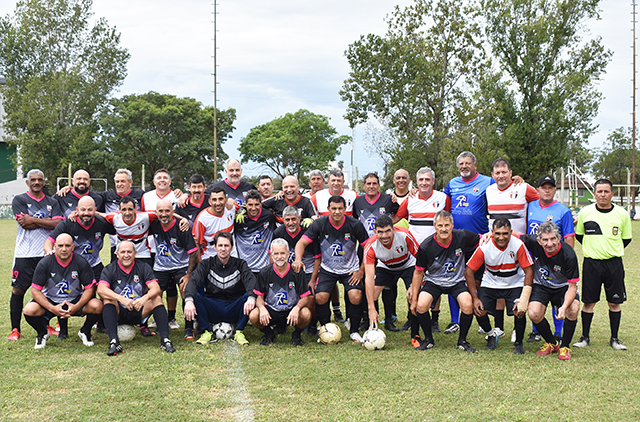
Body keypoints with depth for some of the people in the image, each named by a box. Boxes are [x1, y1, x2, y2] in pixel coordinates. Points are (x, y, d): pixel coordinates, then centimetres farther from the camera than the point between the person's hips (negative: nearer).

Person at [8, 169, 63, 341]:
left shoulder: (52, 202, 12)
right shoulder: (19, 200, 3)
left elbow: (58, 224, -4)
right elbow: (25, 224, -11)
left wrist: (34, 220, -10)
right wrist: (47, 220, -7)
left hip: (46, 253, 3)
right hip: (24, 254, -2)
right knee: (18, 290, -2)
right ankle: (15, 329, 8)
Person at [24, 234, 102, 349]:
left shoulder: (81, 263, -11)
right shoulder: (44, 263, -13)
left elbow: (89, 288, -8)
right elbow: (35, 291, -12)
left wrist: (76, 307, -25)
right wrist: (53, 309, -26)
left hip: (75, 301, 0)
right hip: (50, 300, 0)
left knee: (97, 306, -27)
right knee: (29, 310, -29)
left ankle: (85, 332, 6)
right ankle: (42, 333, 6)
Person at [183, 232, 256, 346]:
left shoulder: (239, 264, 2)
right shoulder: (206, 264, 2)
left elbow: (251, 281, -18)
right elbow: (193, 281, -16)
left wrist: (251, 298, -41)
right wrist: (189, 300, -37)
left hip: (234, 310, 0)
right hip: (212, 310, 0)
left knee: (248, 296, -27)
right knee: (195, 295, -25)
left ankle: (239, 332, -9)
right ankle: (207, 331, -9)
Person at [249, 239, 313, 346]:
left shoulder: (297, 272, -8)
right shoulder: (264, 273, -5)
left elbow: (305, 297, -6)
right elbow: (259, 296, 1)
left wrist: (297, 308, -28)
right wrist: (262, 308, -22)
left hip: (292, 310, -1)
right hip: (270, 310, 1)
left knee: (306, 314, -32)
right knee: (253, 316, -29)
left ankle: (296, 334, 4)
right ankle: (269, 334, 6)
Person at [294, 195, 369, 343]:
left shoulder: (355, 225, -13)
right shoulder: (320, 224, -12)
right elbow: (302, 242, -8)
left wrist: (361, 271, -6)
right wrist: (298, 260, -27)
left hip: (350, 269, -1)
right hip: (327, 269, 1)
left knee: (356, 297, -21)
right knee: (320, 297, -19)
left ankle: (354, 331, 4)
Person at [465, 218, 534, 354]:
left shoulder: (518, 245, -23)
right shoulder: (484, 247, -22)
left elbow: (529, 271, -15)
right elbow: (469, 271, -12)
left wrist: (524, 299, -21)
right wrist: (475, 298, -15)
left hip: (515, 284, -1)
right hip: (490, 284, 1)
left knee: (519, 311, -21)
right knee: (479, 311, -14)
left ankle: (518, 343, 9)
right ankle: (491, 336, 19)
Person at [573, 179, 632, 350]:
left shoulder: (622, 214, -1)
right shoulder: (585, 212, -1)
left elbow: (626, 239, 11)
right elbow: (579, 235, 13)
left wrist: (612, 251, 9)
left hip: (614, 264, 0)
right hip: (591, 263, 0)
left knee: (614, 303, 5)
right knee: (588, 302, 3)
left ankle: (614, 339, 17)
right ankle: (585, 337, 15)